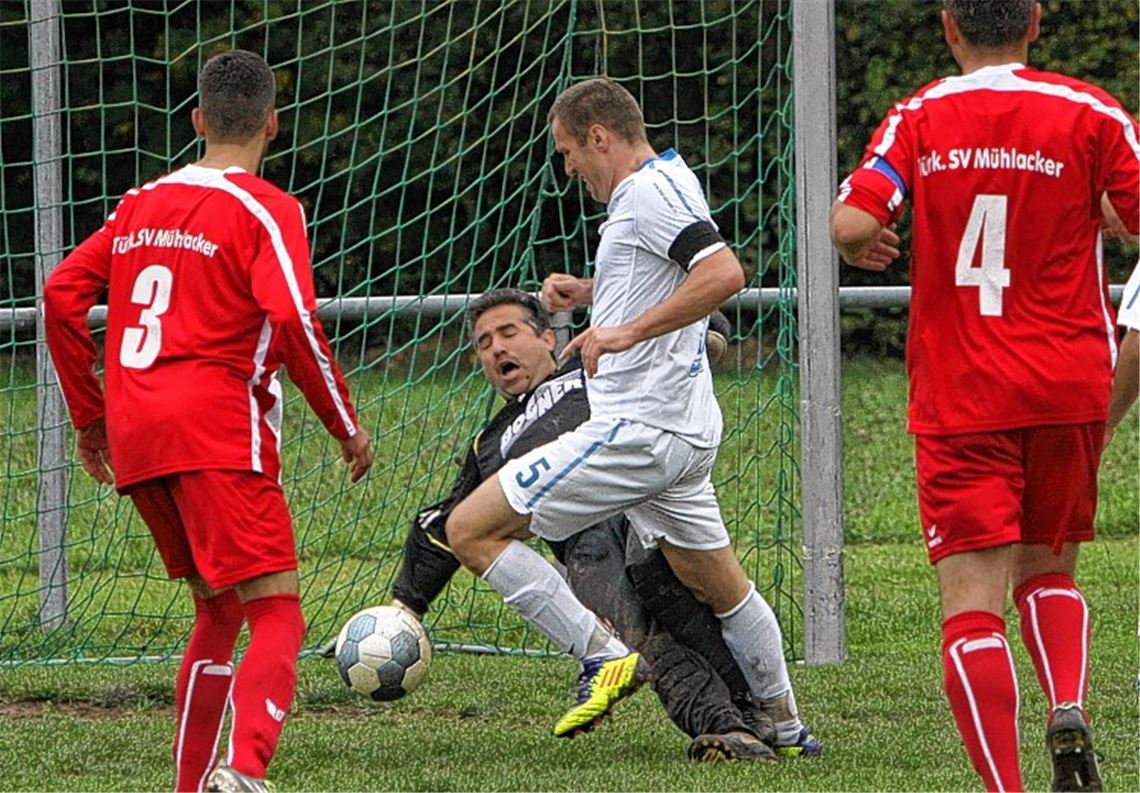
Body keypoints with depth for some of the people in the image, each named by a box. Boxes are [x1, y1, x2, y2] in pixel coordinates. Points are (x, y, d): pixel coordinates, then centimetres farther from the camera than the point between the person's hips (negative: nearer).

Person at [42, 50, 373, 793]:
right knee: (278, 617, -11)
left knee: (218, 612, 21)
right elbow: (293, 320, -14)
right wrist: (347, 425, -4)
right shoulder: (264, 209, -2)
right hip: (218, 432, -7)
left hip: (134, 441, 7)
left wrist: (90, 415, 20)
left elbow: (61, 294, 13)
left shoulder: (141, 205, 17)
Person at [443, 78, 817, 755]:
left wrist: (628, 330, -28)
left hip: (635, 432, -11)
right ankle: (785, 727, 29)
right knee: (720, 586, 22)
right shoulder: (663, 185, 19)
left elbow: (724, 273, -27)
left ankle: (603, 657, -14)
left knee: (471, 529, -9)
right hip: (685, 436, 11)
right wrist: (589, 292, 23)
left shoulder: (650, 191, -12)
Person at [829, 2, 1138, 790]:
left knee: (973, 604, -3)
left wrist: (864, 247, 9)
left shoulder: (918, 120, -2)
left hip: (960, 397, -1)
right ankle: (1070, 711, -5)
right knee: (1049, 569, 21)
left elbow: (854, 224, -14)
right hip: (1068, 387, 1)